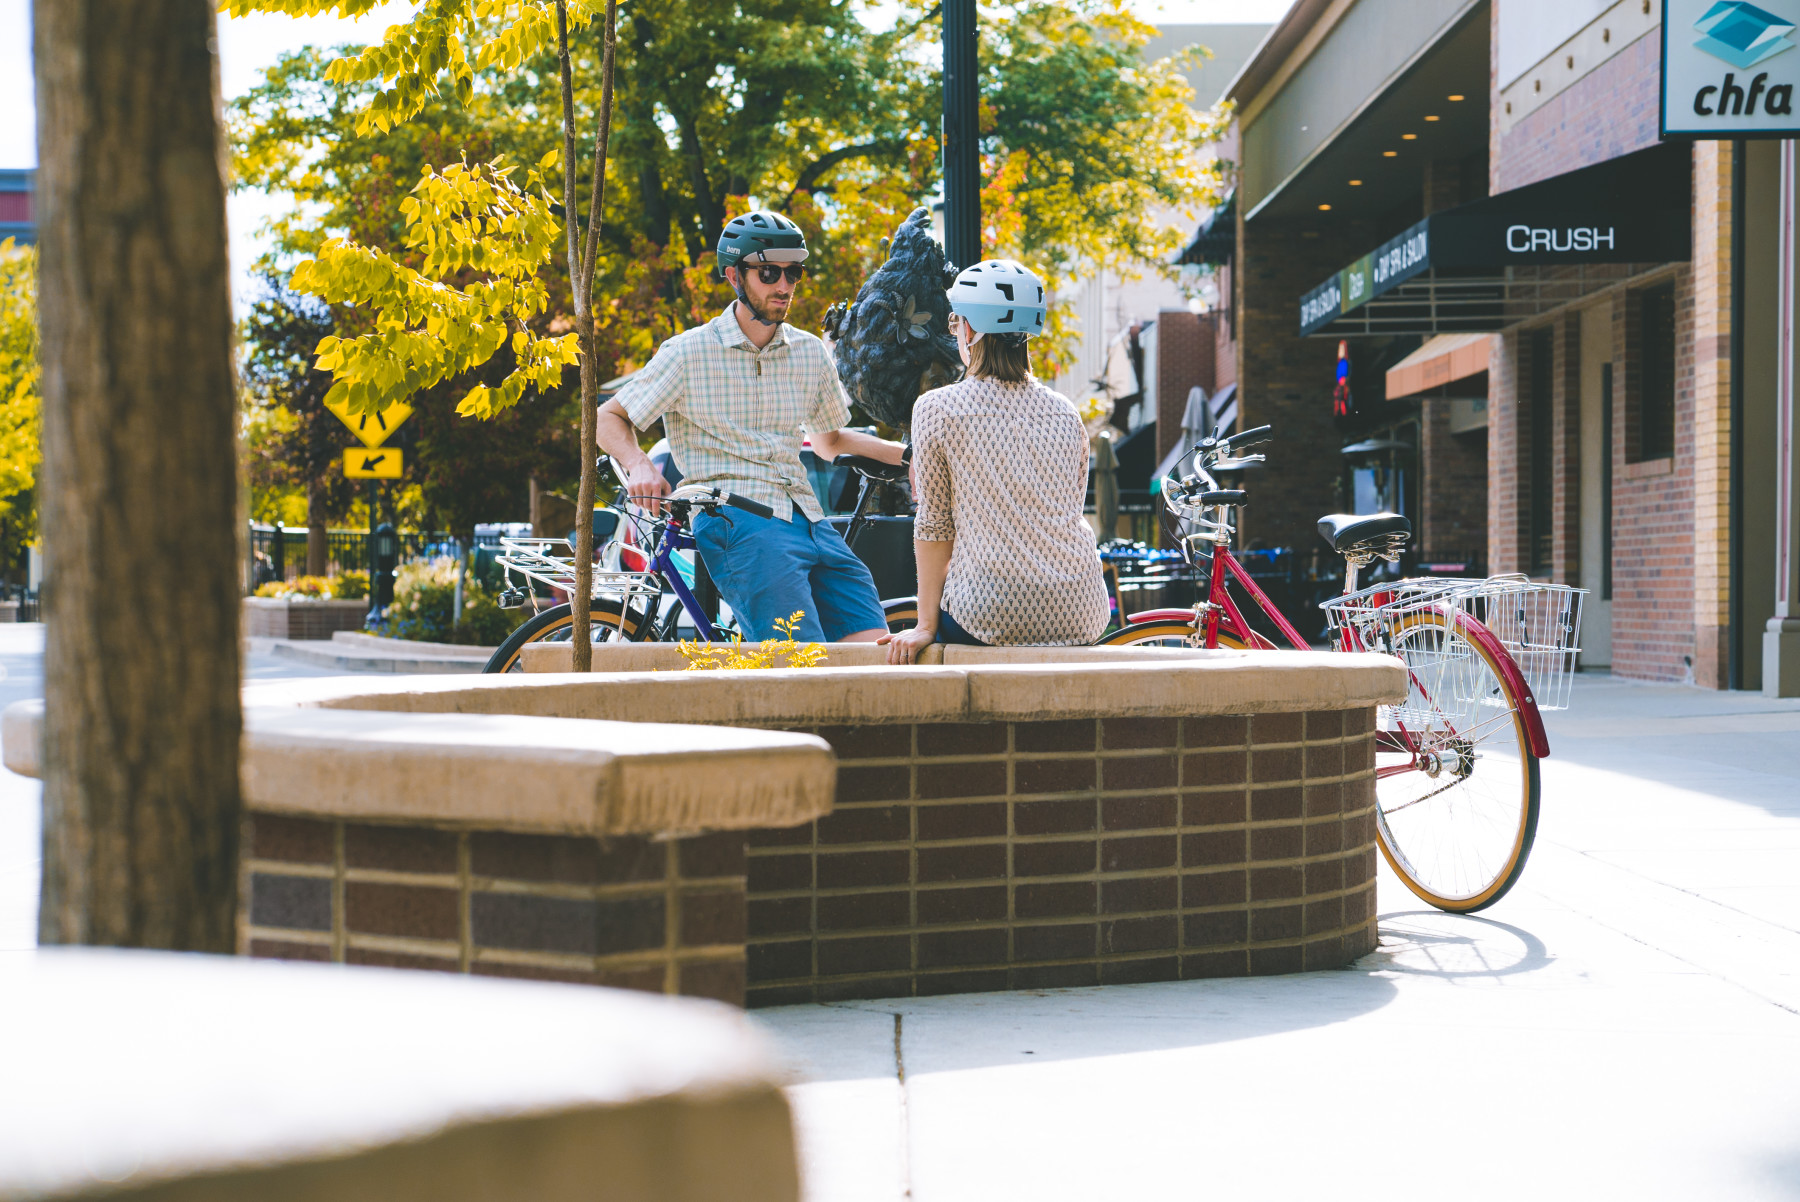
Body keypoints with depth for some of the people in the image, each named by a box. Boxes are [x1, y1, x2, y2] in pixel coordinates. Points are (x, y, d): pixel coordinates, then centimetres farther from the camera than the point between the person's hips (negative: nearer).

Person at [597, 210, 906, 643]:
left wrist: (905, 453, 16)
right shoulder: (690, 352, 2)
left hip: (809, 520, 6)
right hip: (737, 521, -6)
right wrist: (640, 466, -13)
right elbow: (609, 419, 7)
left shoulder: (810, 353, 16)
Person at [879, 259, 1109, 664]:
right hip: (1080, 619, 5)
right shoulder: (1065, 413, 11)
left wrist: (925, 626, 4)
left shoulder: (937, 409, -2)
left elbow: (934, 526, -1)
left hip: (994, 615, -5)